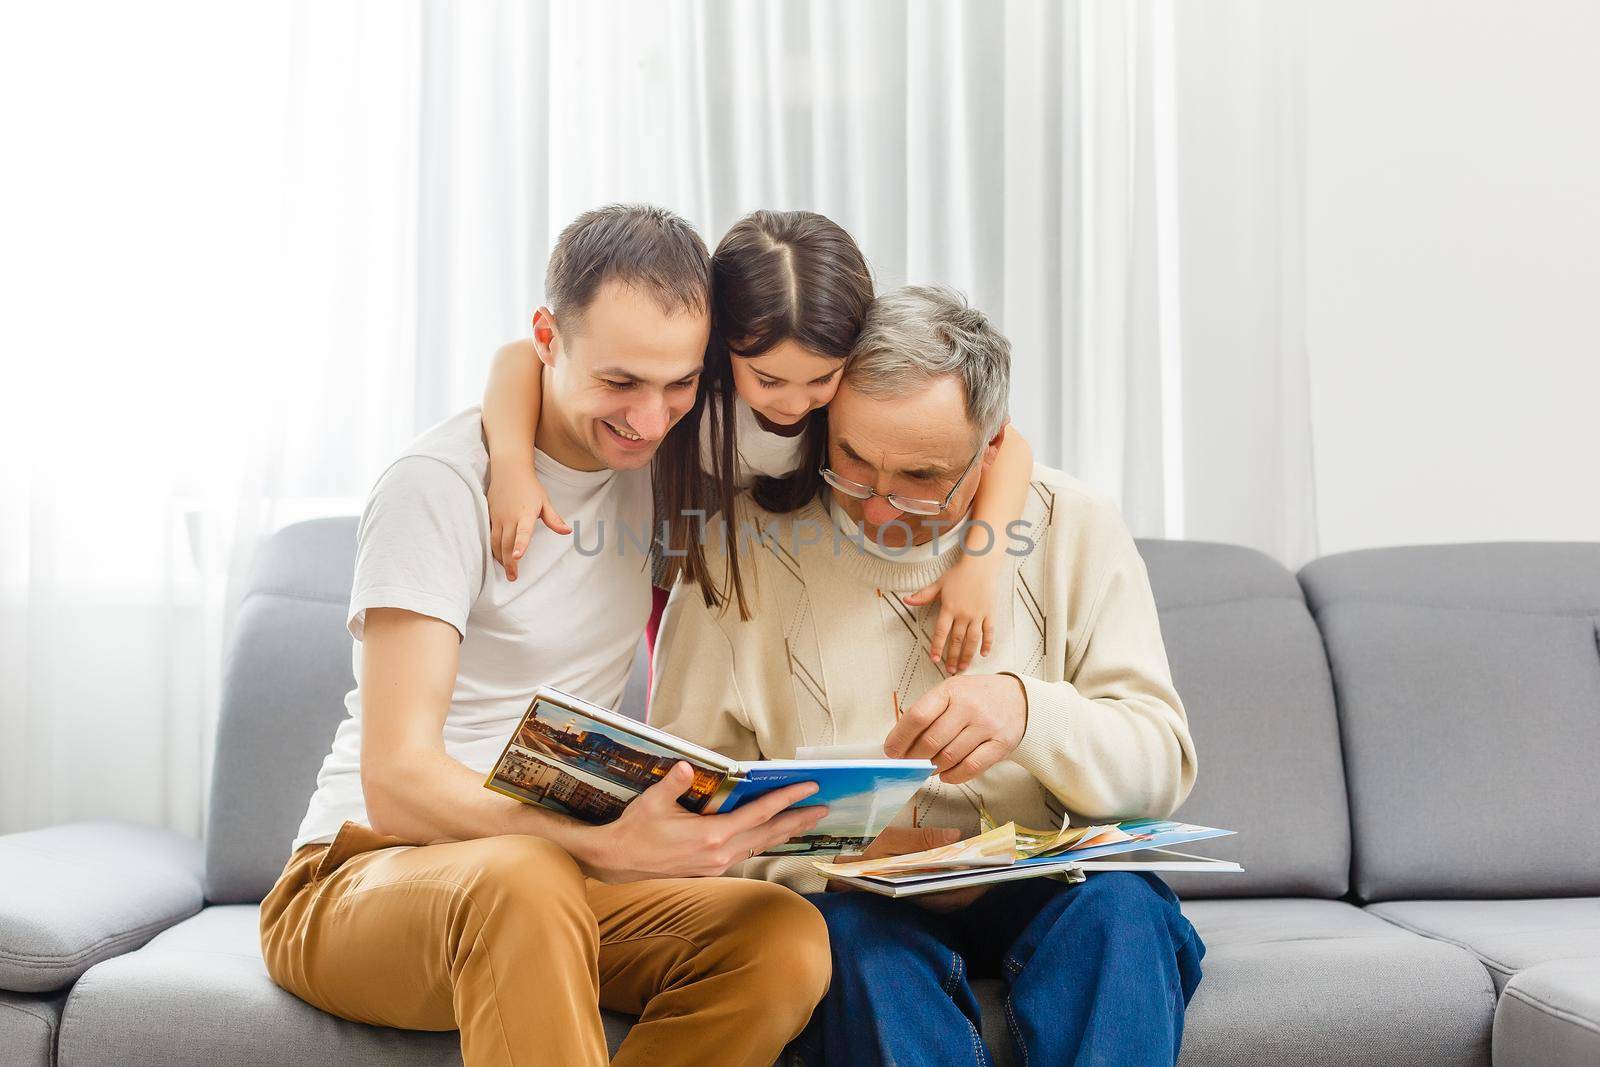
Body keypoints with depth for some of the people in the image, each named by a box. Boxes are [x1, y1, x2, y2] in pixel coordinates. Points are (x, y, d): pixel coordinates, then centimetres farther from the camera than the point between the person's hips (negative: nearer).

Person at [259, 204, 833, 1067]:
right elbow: (395, 782, -23)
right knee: (522, 883, -41)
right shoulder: (441, 485, -14)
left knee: (787, 938, -25)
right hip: (362, 878, -5)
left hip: (566, 867, 6)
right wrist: (609, 850, -39)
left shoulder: (659, 462, 5)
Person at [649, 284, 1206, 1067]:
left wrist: (1029, 708, -25)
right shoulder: (745, 539, -2)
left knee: (1120, 904, -32)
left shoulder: (1073, 528, 2)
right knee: (858, 935, -35)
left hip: (1039, 891, 1)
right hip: (840, 893, -1)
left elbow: (1163, 766, -4)